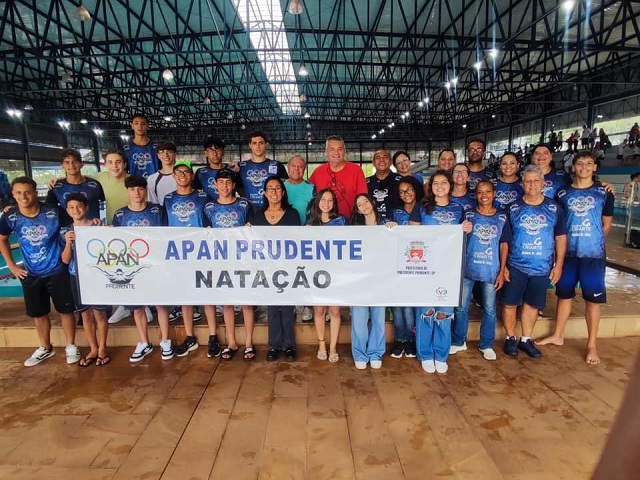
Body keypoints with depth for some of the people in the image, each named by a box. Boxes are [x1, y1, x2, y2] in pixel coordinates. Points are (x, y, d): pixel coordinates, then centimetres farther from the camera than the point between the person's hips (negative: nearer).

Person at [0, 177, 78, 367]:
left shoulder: (53, 212, -16)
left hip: (57, 271, -2)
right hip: (31, 274, 3)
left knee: (65, 310, 6)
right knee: (39, 314, 15)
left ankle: (71, 346, 24)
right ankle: (45, 348, 34)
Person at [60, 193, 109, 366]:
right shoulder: (65, 232, 2)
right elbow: (65, 260, -1)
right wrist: (68, 242, -16)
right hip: (76, 277, 3)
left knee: (99, 313, 5)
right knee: (85, 314, 12)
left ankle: (102, 348, 20)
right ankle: (93, 349, 26)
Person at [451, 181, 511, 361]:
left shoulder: (502, 217, 3)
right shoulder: (468, 215, 0)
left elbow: (504, 245, 5)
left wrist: (502, 271, 1)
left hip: (491, 270, 1)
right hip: (467, 268, -1)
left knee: (489, 309, 9)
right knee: (461, 307, 7)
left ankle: (486, 345, 26)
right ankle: (458, 342, 23)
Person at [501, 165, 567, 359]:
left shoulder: (554, 208, 3)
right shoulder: (513, 208, -1)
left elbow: (561, 237, 7)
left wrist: (558, 264, 2)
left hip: (542, 268, 1)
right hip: (515, 266, -1)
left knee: (532, 305, 11)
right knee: (510, 303, 3)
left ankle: (526, 340, 27)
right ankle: (510, 339, 21)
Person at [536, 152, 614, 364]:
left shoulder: (604, 193, 2)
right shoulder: (563, 193, 4)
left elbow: (607, 224, 7)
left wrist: (592, 241, 4)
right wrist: (566, 243, 0)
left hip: (594, 254, -1)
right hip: (568, 253, 2)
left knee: (593, 298, 3)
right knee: (564, 294, 12)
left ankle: (592, 345, 15)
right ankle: (557, 336, 26)